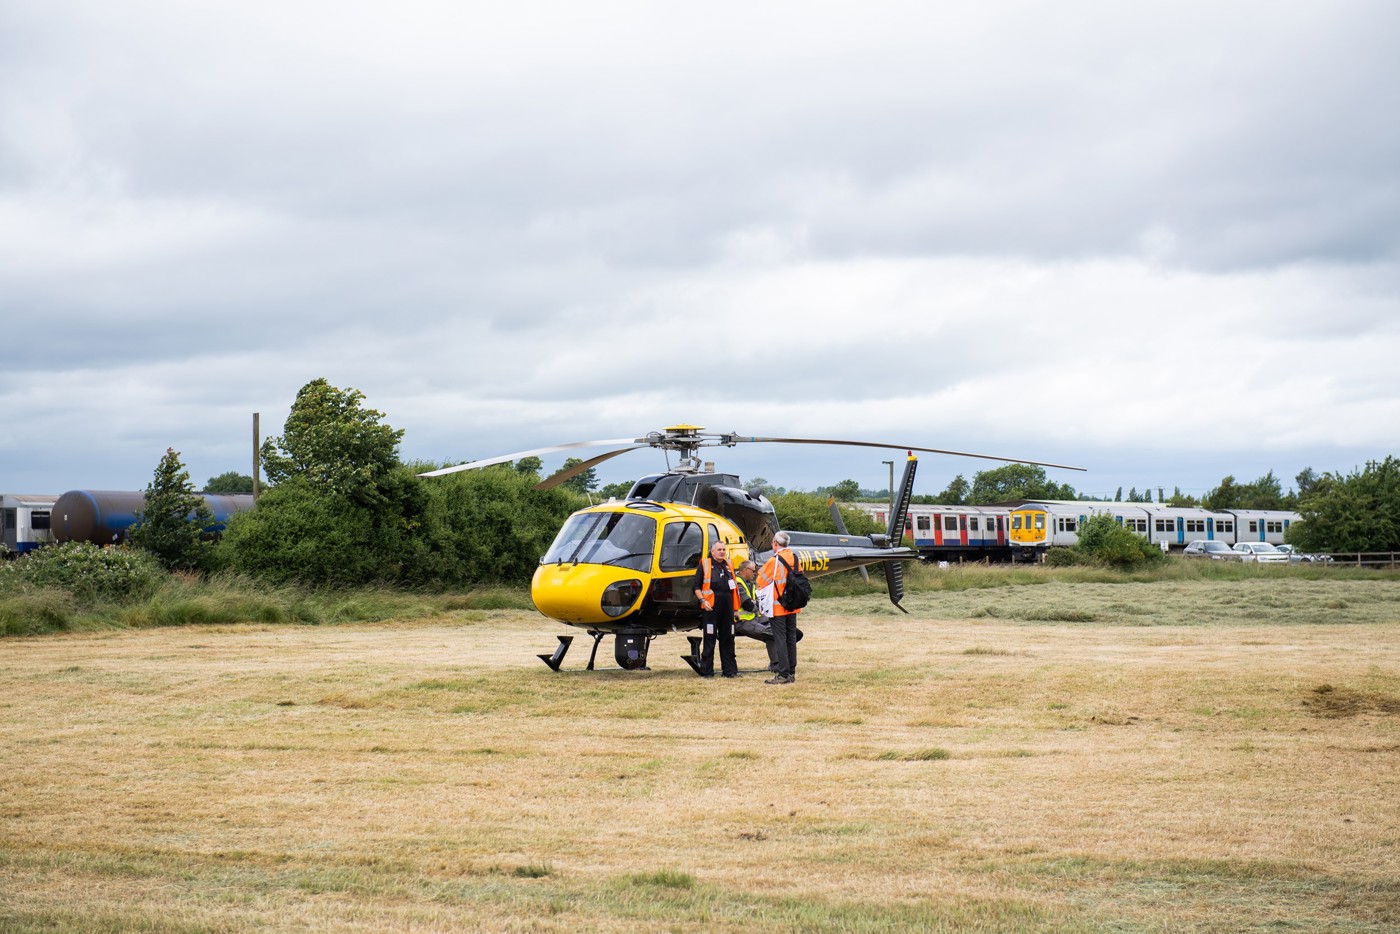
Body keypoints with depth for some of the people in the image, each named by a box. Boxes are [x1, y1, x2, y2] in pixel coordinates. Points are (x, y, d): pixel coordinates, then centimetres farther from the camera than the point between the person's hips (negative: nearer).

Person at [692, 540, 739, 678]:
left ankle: (730, 670, 14)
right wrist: (703, 600, -14)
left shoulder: (728, 565, 18)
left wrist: (735, 608, 19)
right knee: (709, 640, -4)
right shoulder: (705, 564, 2)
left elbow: (734, 587, 23)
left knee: (728, 640, 9)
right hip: (711, 608, -5)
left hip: (727, 607, 5)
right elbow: (697, 586, 0)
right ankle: (706, 671, -1)